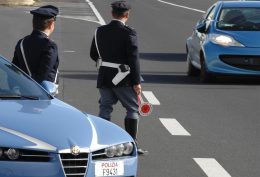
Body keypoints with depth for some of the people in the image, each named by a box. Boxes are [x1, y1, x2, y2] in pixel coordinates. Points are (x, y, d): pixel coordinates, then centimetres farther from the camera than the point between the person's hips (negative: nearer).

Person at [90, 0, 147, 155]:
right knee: (133, 109, 6)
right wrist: (136, 82, -12)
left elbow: (93, 55, 12)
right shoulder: (128, 32, -12)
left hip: (104, 77, 5)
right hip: (123, 78, -5)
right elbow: (134, 59, -15)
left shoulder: (100, 31, 4)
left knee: (105, 109, 11)